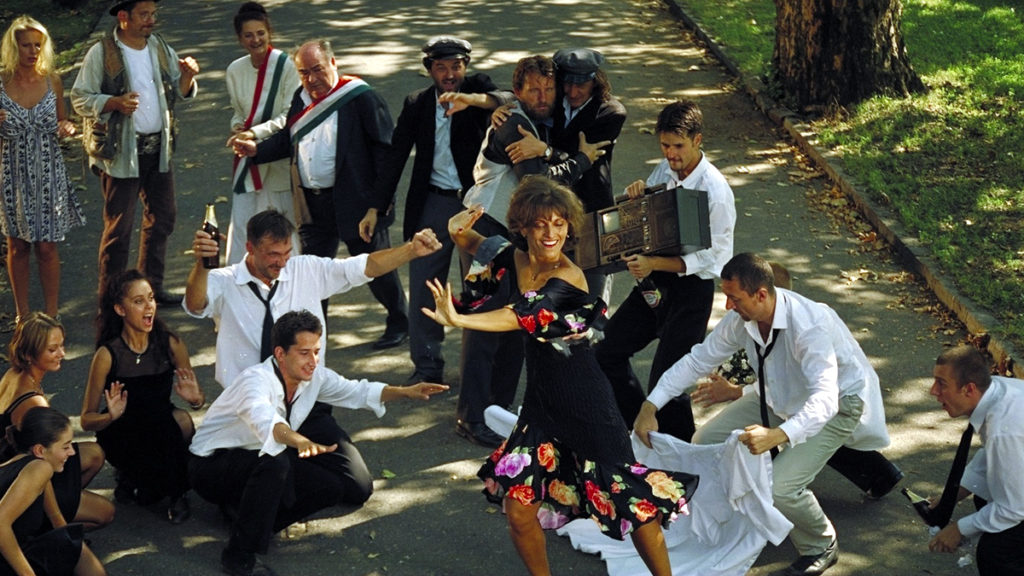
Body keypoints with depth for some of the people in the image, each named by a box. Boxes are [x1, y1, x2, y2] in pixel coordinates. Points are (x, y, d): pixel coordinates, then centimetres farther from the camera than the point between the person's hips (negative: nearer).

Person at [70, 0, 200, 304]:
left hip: (158, 148, 6)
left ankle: (153, 285, 29)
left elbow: (178, 93, 13)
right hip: (121, 152, -6)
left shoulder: (160, 48, 8)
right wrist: (115, 103, -24)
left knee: (162, 216, 14)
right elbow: (80, 99, -9)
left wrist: (187, 76, -9)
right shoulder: (102, 53, -9)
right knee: (119, 227, -2)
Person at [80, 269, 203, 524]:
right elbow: (86, 420, -12)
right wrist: (111, 416, -33)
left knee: (182, 421, -29)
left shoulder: (170, 344, -7)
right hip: (121, 434, -3)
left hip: (162, 427, 3)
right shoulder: (108, 355, -15)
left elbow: (199, 399, -1)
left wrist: (195, 398, -25)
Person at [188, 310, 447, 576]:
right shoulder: (257, 380, -32)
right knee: (273, 461, -38)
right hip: (211, 464, -8)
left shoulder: (314, 377, -7)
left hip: (258, 462, 8)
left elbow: (357, 391, 9)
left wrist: (405, 392, -5)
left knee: (332, 487, -7)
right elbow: (265, 419, -54)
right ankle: (240, 553, -25)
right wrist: (302, 442, -72)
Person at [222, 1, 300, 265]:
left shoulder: (285, 65, -12)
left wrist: (255, 133, -20)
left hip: (281, 157, -4)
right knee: (242, 222, 1)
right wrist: (237, 127, -4)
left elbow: (289, 116, -14)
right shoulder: (235, 70, 3)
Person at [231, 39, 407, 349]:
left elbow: (384, 150, -14)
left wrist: (378, 204, -19)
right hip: (312, 204, 6)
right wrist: (257, 150, 1)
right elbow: (288, 139, 21)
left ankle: (399, 324, 23)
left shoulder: (360, 97, -12)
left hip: (354, 202, -6)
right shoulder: (301, 98, 9)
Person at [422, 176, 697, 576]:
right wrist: (458, 230, -6)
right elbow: (475, 246, 18)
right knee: (518, 508, 0)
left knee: (634, 501, -1)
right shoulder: (513, 259, -2)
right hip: (541, 403, 6)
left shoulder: (569, 278, -21)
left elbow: (521, 318, -32)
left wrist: (457, 320, -44)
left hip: (586, 404, -6)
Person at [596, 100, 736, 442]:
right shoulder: (664, 170, 2)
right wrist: (634, 193, -9)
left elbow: (712, 257, -20)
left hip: (691, 289, -8)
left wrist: (654, 263, -31)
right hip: (653, 284, 8)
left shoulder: (715, 191, -19)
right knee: (605, 354, 12)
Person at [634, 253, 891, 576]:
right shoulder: (741, 319, -16)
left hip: (835, 405, -7)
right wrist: (650, 407, -12)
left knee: (779, 486, -26)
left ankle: (821, 547, 4)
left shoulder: (809, 327, -38)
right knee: (706, 442, -4)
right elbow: (698, 360, -5)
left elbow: (824, 399, -46)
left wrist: (777, 436, -63)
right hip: (780, 398, 8)